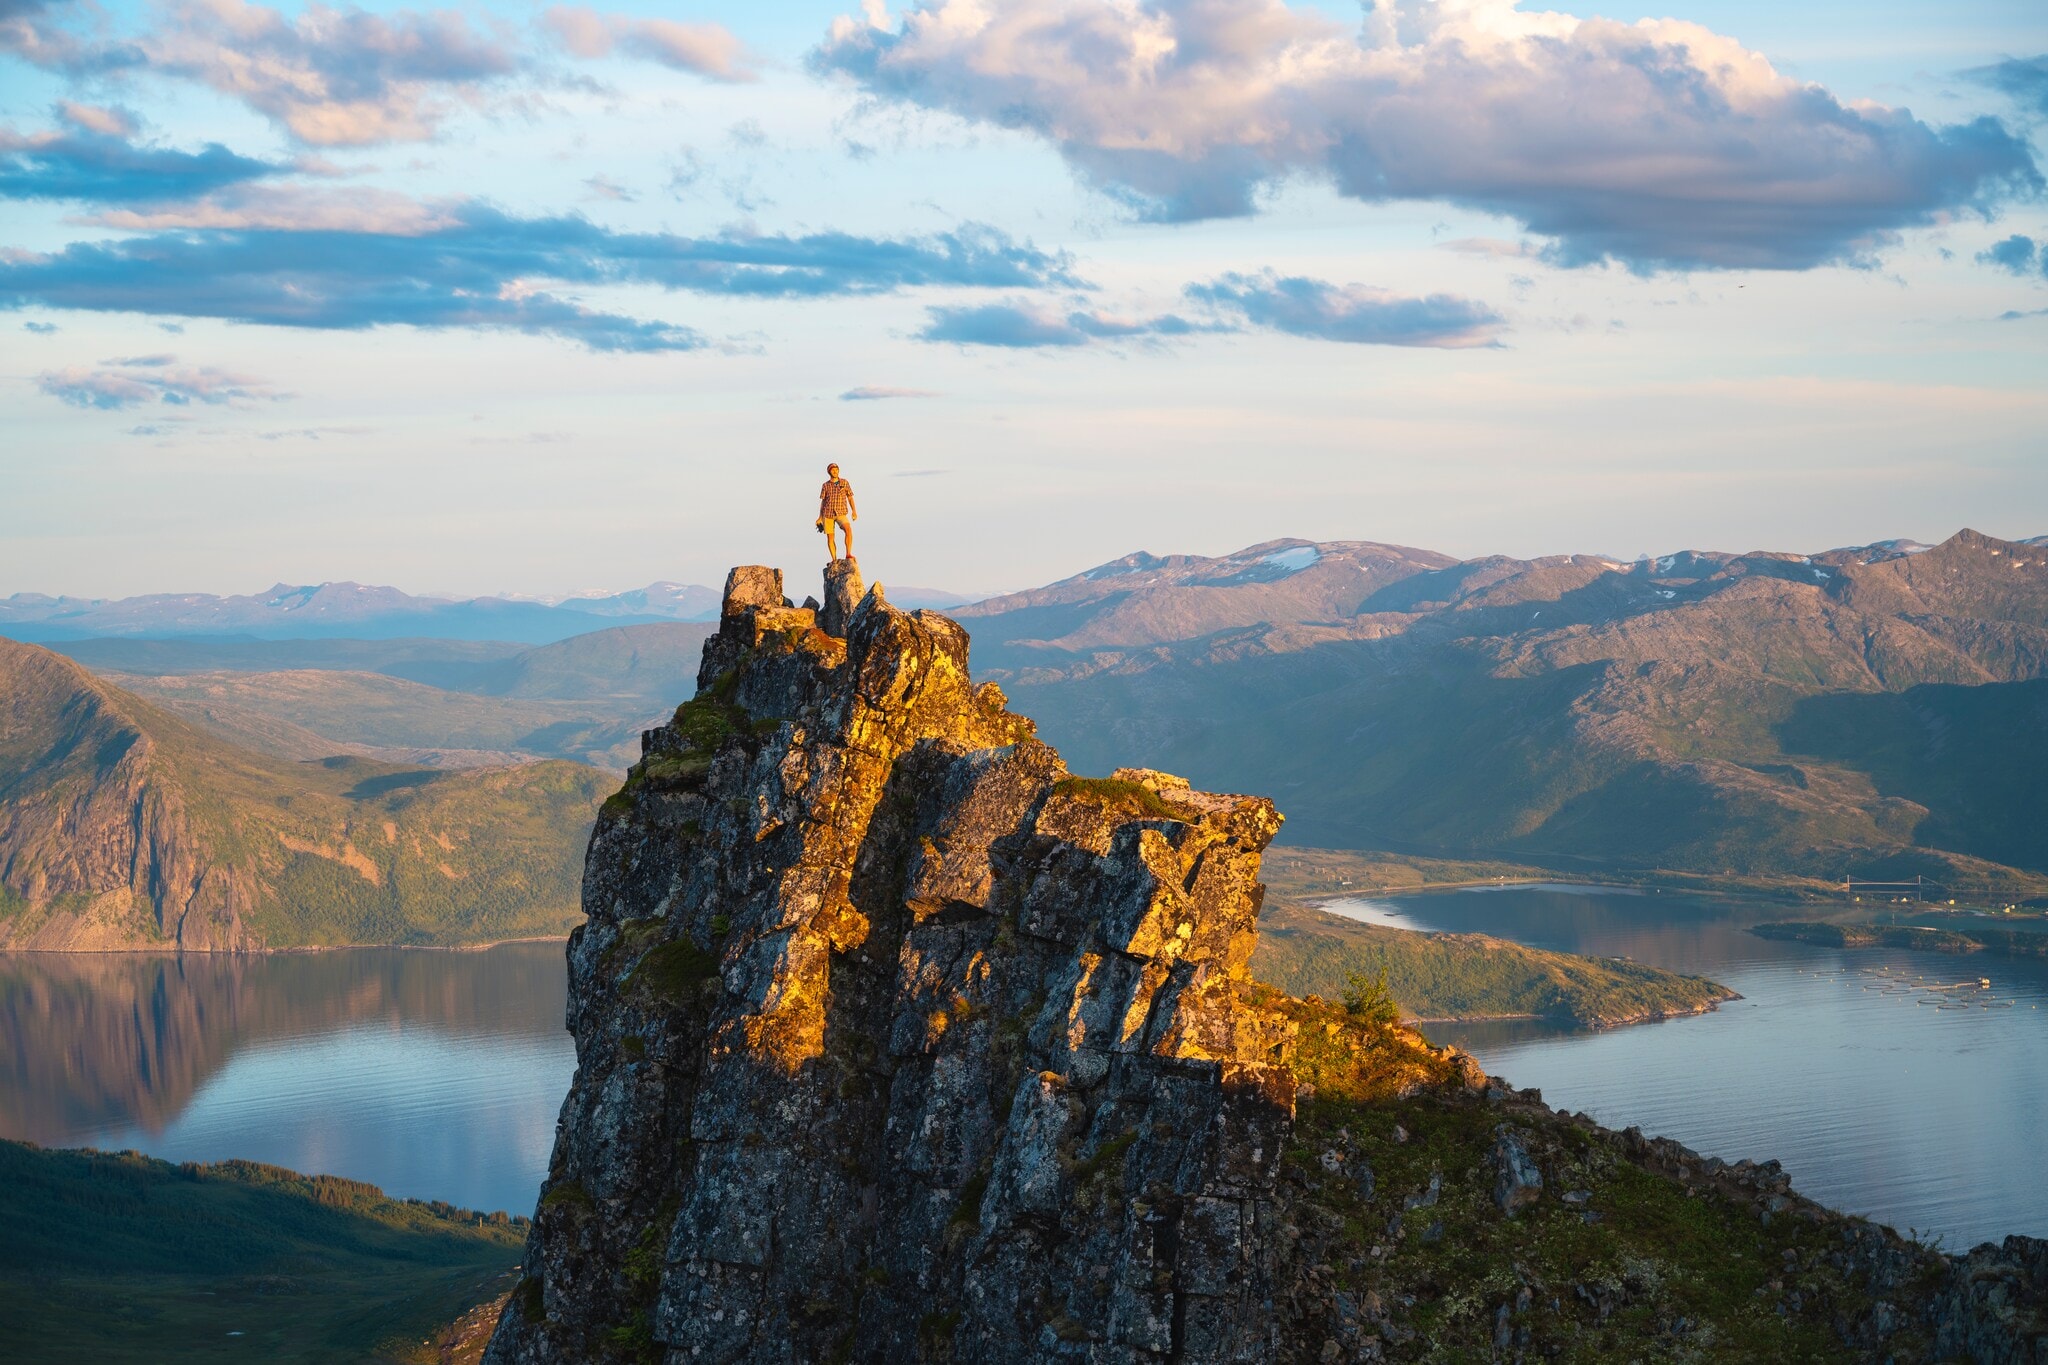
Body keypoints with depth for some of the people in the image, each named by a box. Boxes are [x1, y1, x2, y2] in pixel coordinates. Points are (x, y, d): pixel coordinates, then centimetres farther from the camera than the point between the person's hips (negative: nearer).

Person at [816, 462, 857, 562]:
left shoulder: (844, 482, 3)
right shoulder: (825, 485, 5)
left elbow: (850, 498, 5)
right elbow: (823, 501, 10)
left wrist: (854, 511, -6)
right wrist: (820, 517, 7)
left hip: (841, 514, -1)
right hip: (828, 514, 2)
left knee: (848, 529, -27)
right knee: (830, 537, -1)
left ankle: (848, 554, -26)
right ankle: (834, 560, 8)